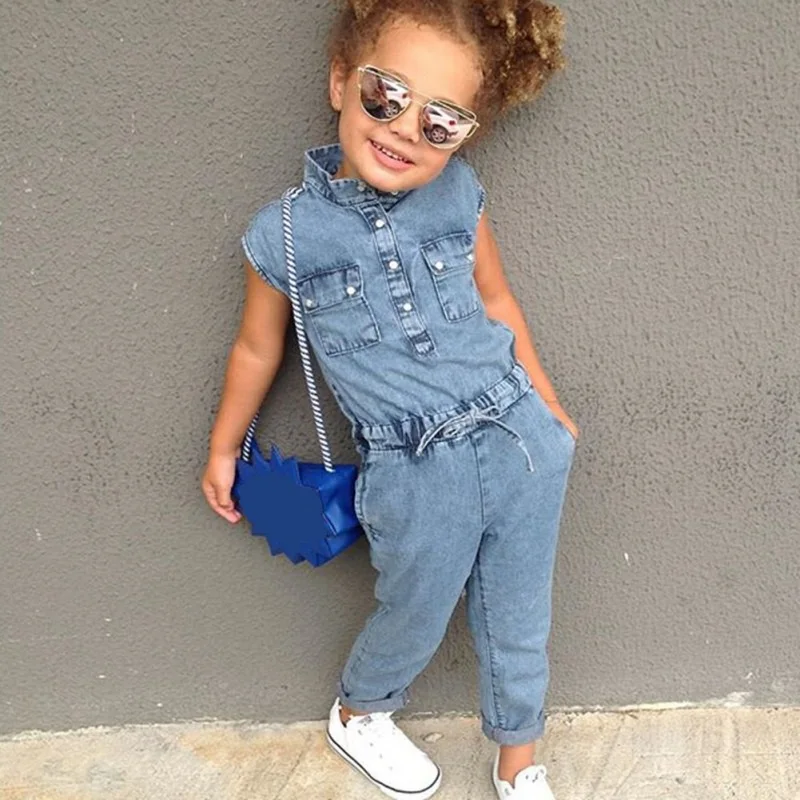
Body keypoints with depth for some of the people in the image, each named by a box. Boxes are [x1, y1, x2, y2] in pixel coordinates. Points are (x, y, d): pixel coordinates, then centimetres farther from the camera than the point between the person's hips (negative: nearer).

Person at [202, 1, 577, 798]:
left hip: (519, 443, 3)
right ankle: (357, 717, 52)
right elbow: (257, 349, 6)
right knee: (414, 622, 18)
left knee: (518, 625, 18)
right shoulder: (286, 234, -9)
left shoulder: (458, 194, -3)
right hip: (414, 478, -2)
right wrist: (223, 450, 18)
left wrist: (547, 406, 19)